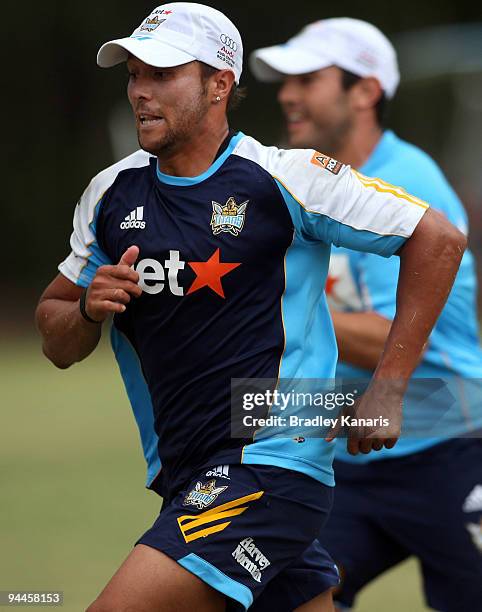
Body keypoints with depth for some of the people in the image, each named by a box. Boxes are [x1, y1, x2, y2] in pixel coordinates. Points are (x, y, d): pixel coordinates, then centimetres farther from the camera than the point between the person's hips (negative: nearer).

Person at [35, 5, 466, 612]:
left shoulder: (284, 179, -8)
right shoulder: (111, 195, 9)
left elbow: (437, 240, -5)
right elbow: (57, 345, 16)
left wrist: (387, 389, -7)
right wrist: (89, 308, -7)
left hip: (273, 465, -7)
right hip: (183, 479, 7)